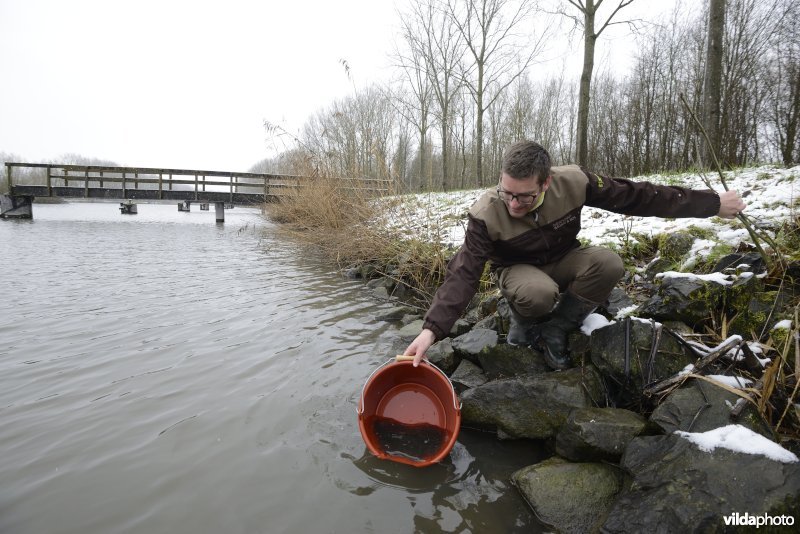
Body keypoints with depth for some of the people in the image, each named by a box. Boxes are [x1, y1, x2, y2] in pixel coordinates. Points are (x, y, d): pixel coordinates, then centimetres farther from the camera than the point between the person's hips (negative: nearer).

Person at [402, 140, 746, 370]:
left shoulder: (572, 182, -23)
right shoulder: (486, 215, -30)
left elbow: (636, 197, -14)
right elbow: (463, 273, -34)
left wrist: (713, 203, -7)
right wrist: (432, 329, -45)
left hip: (562, 261, 4)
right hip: (518, 270, -3)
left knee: (609, 263, -28)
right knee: (539, 293, -39)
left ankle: (552, 330, -11)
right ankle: (523, 321, -2)